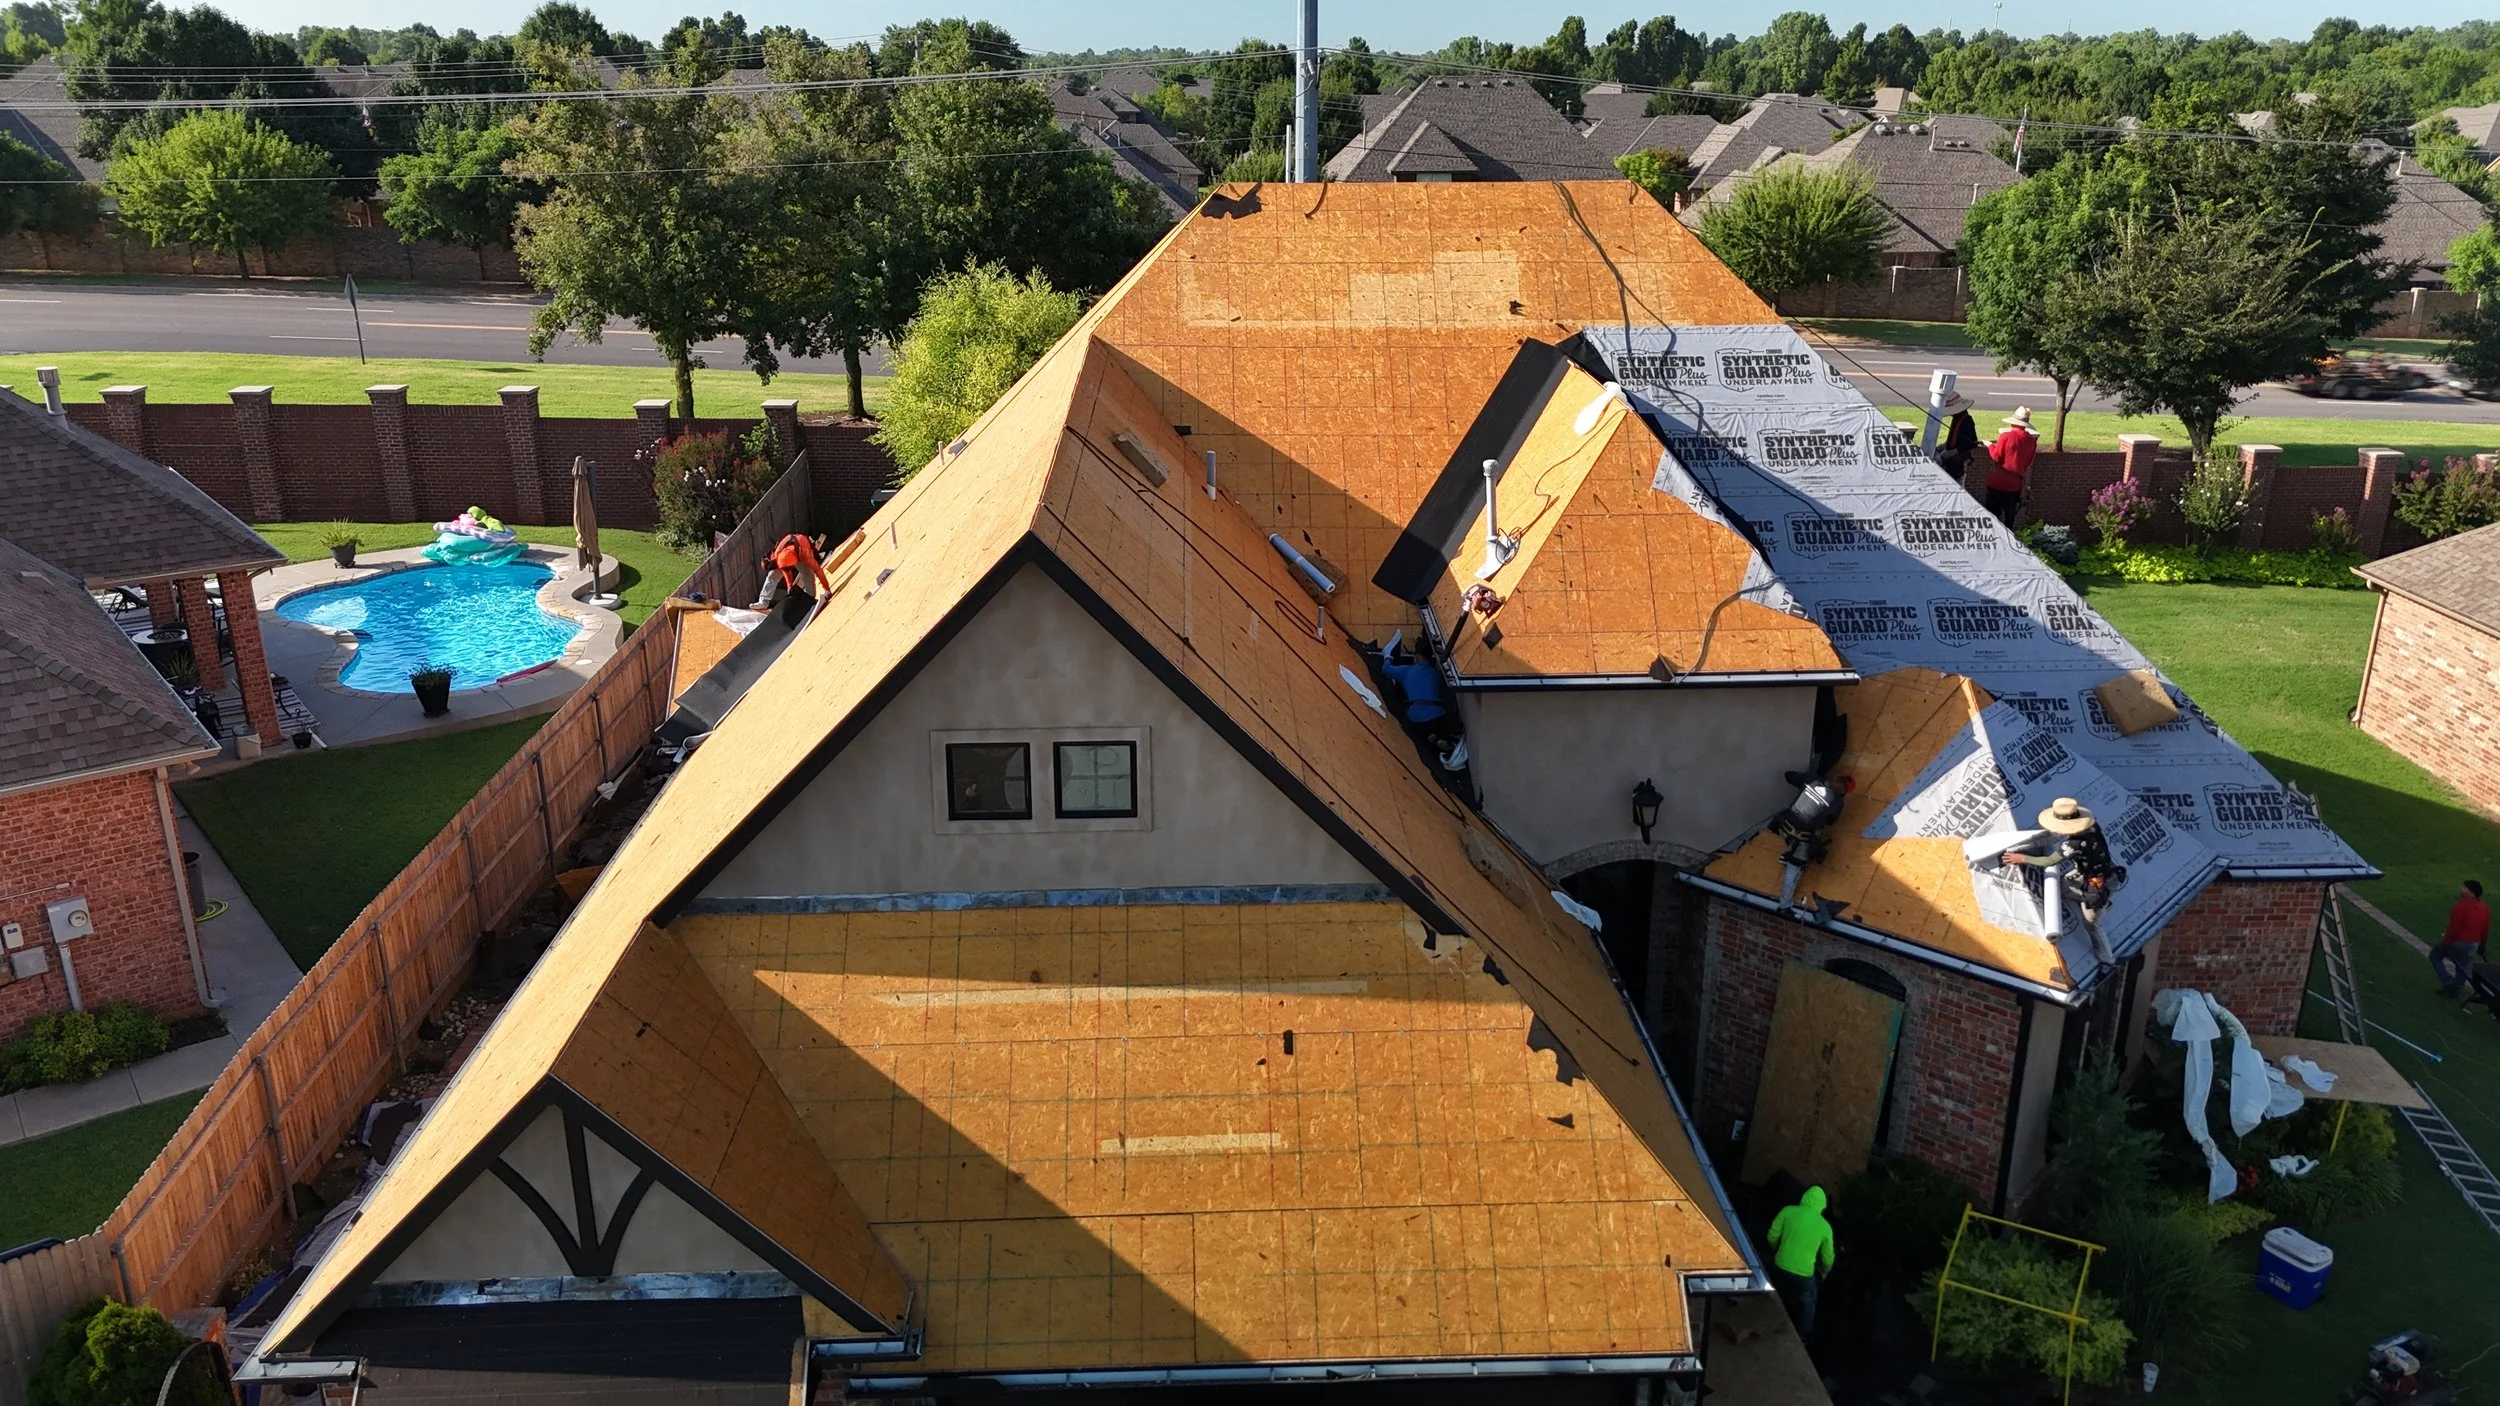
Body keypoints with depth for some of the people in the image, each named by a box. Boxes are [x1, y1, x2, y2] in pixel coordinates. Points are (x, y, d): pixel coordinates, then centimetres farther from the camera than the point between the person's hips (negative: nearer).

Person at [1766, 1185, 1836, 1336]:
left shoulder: (1788, 1212, -5)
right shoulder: (1824, 1226, -5)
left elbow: (1772, 1236, 0)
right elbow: (1827, 1257, 6)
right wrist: (1824, 1271, 28)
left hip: (1780, 1267, 2)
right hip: (1804, 1274, -2)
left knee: (1779, 1300, 29)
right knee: (1806, 1304, 27)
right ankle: (1803, 1334, 45)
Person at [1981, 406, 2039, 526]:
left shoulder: (2006, 436, -15)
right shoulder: (2031, 440, -1)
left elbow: (1996, 457, -8)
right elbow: (2029, 462, 10)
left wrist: (1990, 446, 8)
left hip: (1998, 482, -3)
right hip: (2015, 484, 3)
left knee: (1993, 514, 8)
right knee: (2009, 515, 14)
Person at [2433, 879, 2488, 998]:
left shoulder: (2460, 906, -22)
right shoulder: (2484, 907, 2)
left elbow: (2453, 928, -22)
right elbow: (2486, 930, 9)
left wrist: (2446, 942, -10)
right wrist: (2481, 945, 20)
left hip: (2457, 942, -6)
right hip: (2473, 944, 6)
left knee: (2435, 955, 16)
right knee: (2463, 968, 19)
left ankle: (2448, 982, 5)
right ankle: (2455, 991, 28)